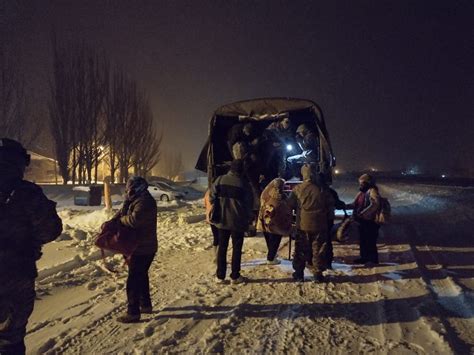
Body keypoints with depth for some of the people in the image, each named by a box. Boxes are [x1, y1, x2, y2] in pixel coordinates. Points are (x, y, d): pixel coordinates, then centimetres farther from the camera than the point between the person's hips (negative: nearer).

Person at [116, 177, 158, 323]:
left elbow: (133, 220, -32)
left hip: (141, 248, -11)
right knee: (141, 276, 22)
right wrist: (127, 200, -10)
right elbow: (124, 213, 9)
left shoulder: (144, 202, -21)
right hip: (146, 246, 11)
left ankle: (133, 313, 3)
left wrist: (120, 219, -14)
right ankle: (146, 305, 34)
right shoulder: (141, 199, 13)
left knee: (133, 280, -4)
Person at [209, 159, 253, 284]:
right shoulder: (244, 183, -7)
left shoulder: (220, 179, -1)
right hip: (238, 221, -2)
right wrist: (249, 219, 10)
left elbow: (212, 197, 0)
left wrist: (214, 212, 10)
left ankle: (220, 276, 13)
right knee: (237, 248, 8)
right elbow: (248, 203, -3)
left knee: (222, 247, 11)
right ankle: (235, 276, 12)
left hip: (222, 219, 3)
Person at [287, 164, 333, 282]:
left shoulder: (298, 189, -8)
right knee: (318, 249, 9)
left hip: (303, 224, 0)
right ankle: (318, 273, 11)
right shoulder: (322, 189, -6)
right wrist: (325, 216, 18)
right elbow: (330, 205, 3)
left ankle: (298, 273, 15)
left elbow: (290, 204, 1)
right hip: (319, 224, 0)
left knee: (301, 250, 10)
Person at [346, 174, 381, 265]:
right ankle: (364, 257, 29)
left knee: (370, 241, -2)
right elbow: (355, 204, 15)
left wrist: (362, 213, -35)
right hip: (362, 221, 9)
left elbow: (374, 204, -30)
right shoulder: (362, 192, 13)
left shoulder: (372, 191, -15)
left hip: (370, 221, -9)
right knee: (362, 240, 17)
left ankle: (373, 259, 10)